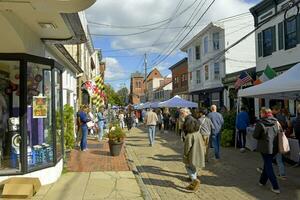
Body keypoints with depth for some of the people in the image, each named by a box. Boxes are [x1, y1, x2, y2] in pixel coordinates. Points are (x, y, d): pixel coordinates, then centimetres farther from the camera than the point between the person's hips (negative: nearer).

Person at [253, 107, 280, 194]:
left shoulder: (260, 123, -16)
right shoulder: (276, 122, 2)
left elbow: (255, 136, -11)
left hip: (265, 147, -6)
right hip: (275, 147, 6)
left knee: (268, 166, 4)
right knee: (267, 164, 20)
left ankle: (275, 187, 4)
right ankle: (262, 181, 33)